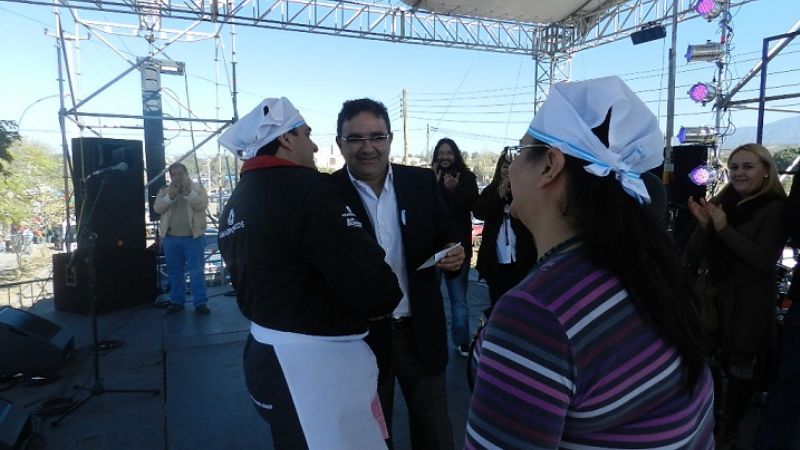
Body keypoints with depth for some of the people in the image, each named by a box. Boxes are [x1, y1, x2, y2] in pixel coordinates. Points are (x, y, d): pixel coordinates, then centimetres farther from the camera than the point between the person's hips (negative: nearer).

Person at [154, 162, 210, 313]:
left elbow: (202, 205, -12)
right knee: (174, 272, 11)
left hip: (193, 237, -3)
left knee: (197, 271, -3)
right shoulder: (164, 190, 10)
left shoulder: (198, 188, 3)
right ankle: (176, 301, 22)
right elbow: (157, 208, -4)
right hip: (171, 238, 3)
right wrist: (171, 195, -16)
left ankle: (201, 302, 1)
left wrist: (188, 191, -21)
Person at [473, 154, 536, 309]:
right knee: (497, 301, 13)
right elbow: (479, 212, -5)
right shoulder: (490, 190, 9)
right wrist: (499, 195, -14)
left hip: (520, 258, -2)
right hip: (495, 258, 2)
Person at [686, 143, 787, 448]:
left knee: (742, 370, 8)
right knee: (707, 364, 9)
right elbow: (693, 257, -1)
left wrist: (724, 228, -22)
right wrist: (704, 224, -18)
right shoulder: (720, 203, 2)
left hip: (751, 305, -3)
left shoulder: (776, 209, -9)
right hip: (715, 298, 3)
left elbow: (765, 259, -21)